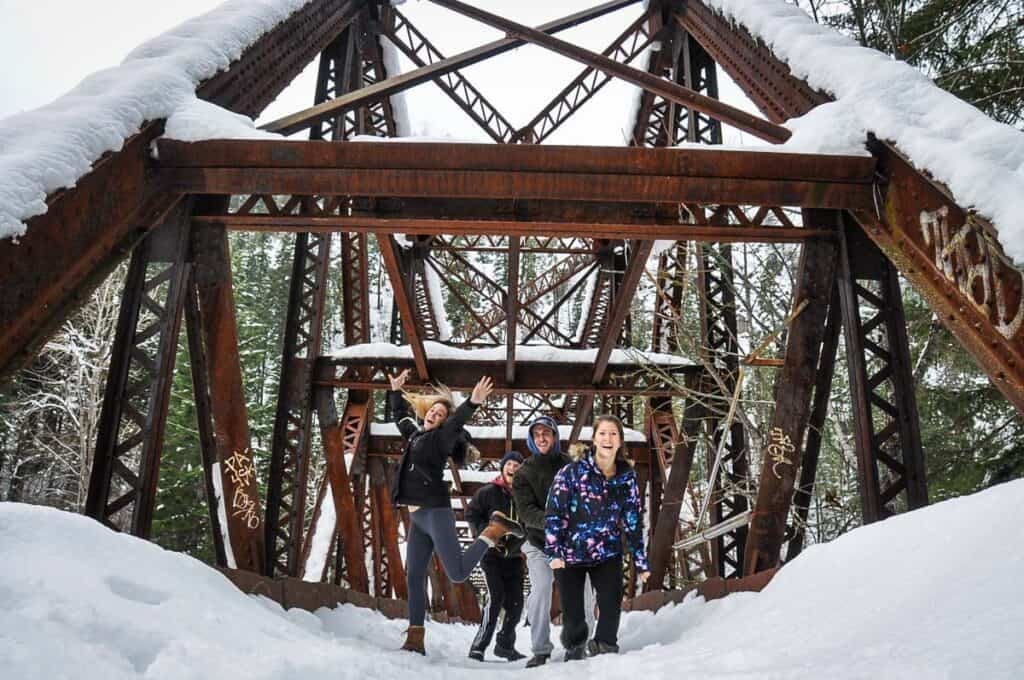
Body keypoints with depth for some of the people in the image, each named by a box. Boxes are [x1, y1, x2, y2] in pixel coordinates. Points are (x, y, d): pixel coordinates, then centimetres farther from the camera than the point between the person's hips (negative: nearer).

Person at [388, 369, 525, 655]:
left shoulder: (442, 438, -5)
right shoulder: (415, 434, 16)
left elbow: (455, 422, -26)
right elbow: (399, 415, 34)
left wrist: (473, 403, -41)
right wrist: (396, 390, 38)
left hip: (435, 513, -8)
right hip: (417, 517, 8)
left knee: (458, 573, -13)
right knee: (414, 577, 7)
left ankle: (495, 529, 3)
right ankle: (415, 639, 14)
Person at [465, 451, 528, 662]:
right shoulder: (487, 492, -4)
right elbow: (471, 514, 0)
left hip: (514, 556, 4)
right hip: (491, 553, -4)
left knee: (515, 602, 5)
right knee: (496, 596, -17)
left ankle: (505, 644, 24)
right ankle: (479, 645, -7)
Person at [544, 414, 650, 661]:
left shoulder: (627, 477, -1)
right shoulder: (572, 472, -13)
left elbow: (633, 521, 4)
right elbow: (554, 512, -12)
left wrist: (641, 561, 3)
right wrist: (554, 552, -19)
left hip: (607, 553, 2)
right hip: (571, 553, -2)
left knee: (612, 603, -15)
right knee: (572, 613, 5)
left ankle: (605, 647, 10)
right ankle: (574, 650, 33)